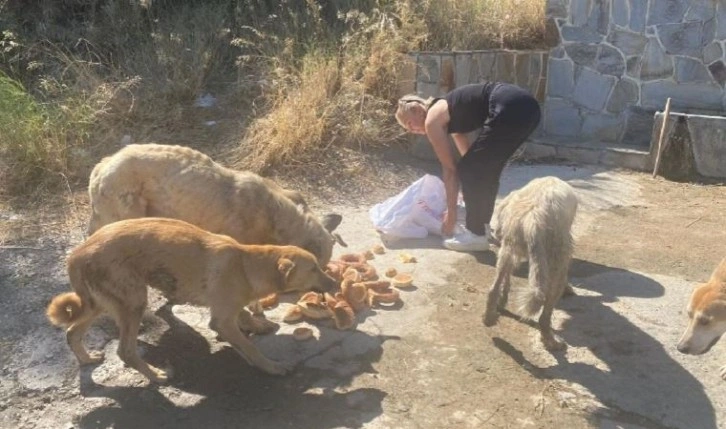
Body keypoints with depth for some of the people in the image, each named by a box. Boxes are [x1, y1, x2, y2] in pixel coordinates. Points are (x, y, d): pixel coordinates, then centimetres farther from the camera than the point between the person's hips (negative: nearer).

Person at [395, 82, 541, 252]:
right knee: (486, 168, 21)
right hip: (526, 105, 9)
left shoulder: (432, 120, 2)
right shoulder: (444, 110, 26)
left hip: (510, 109, -9)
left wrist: (451, 212, 10)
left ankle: (477, 234, 9)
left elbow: (449, 168, 4)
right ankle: (481, 225, 31)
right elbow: (468, 151, 34)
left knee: (469, 170, 2)